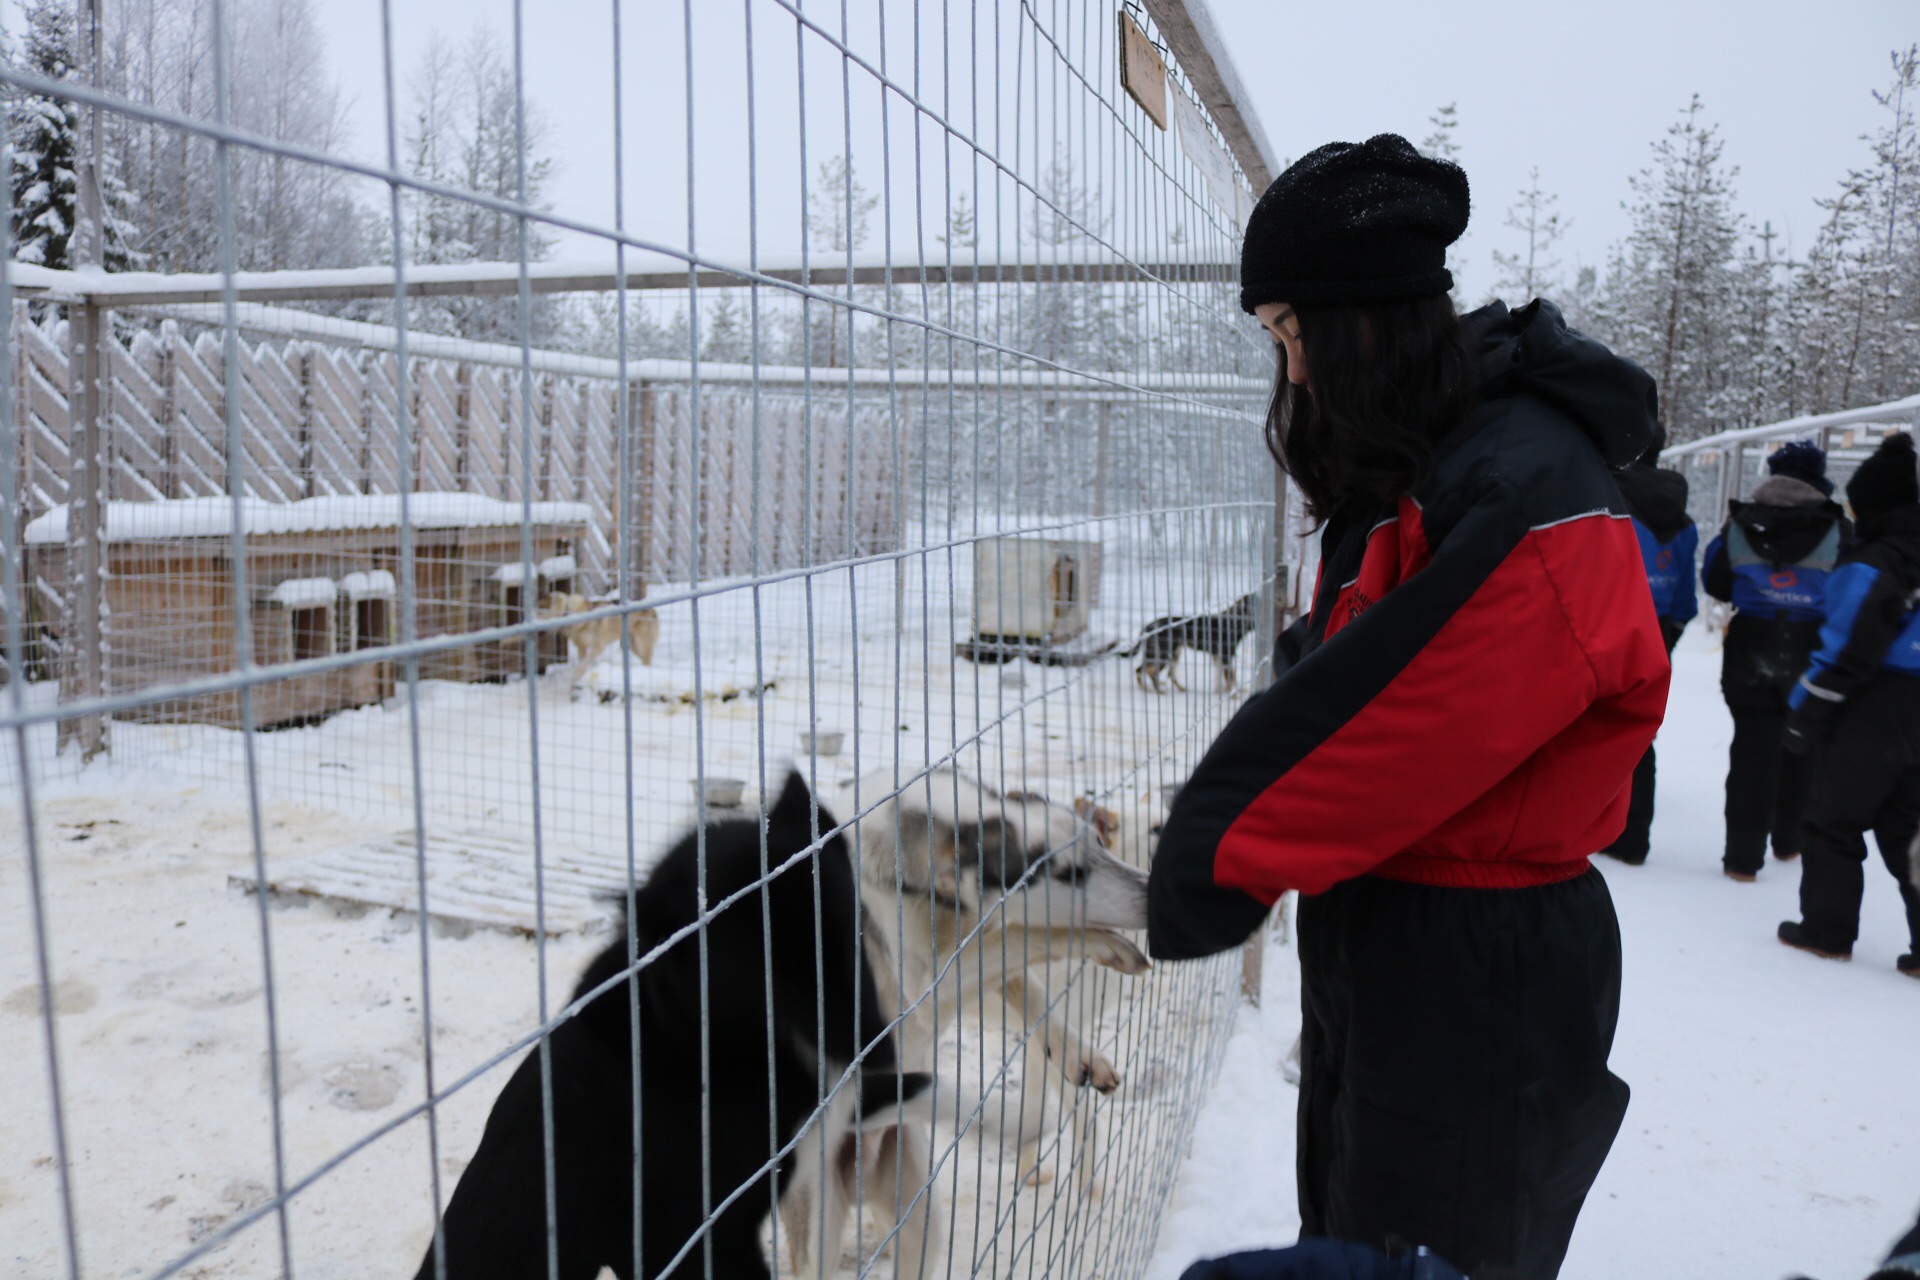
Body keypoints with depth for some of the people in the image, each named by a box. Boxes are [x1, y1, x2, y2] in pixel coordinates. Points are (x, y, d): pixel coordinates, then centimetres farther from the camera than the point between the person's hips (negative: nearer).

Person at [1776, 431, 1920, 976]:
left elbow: (1845, 651, -19)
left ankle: (1827, 929, 13)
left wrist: (1805, 713, -12)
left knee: (1834, 818, 6)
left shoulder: (1871, 566, -18)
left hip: (1873, 711, -7)